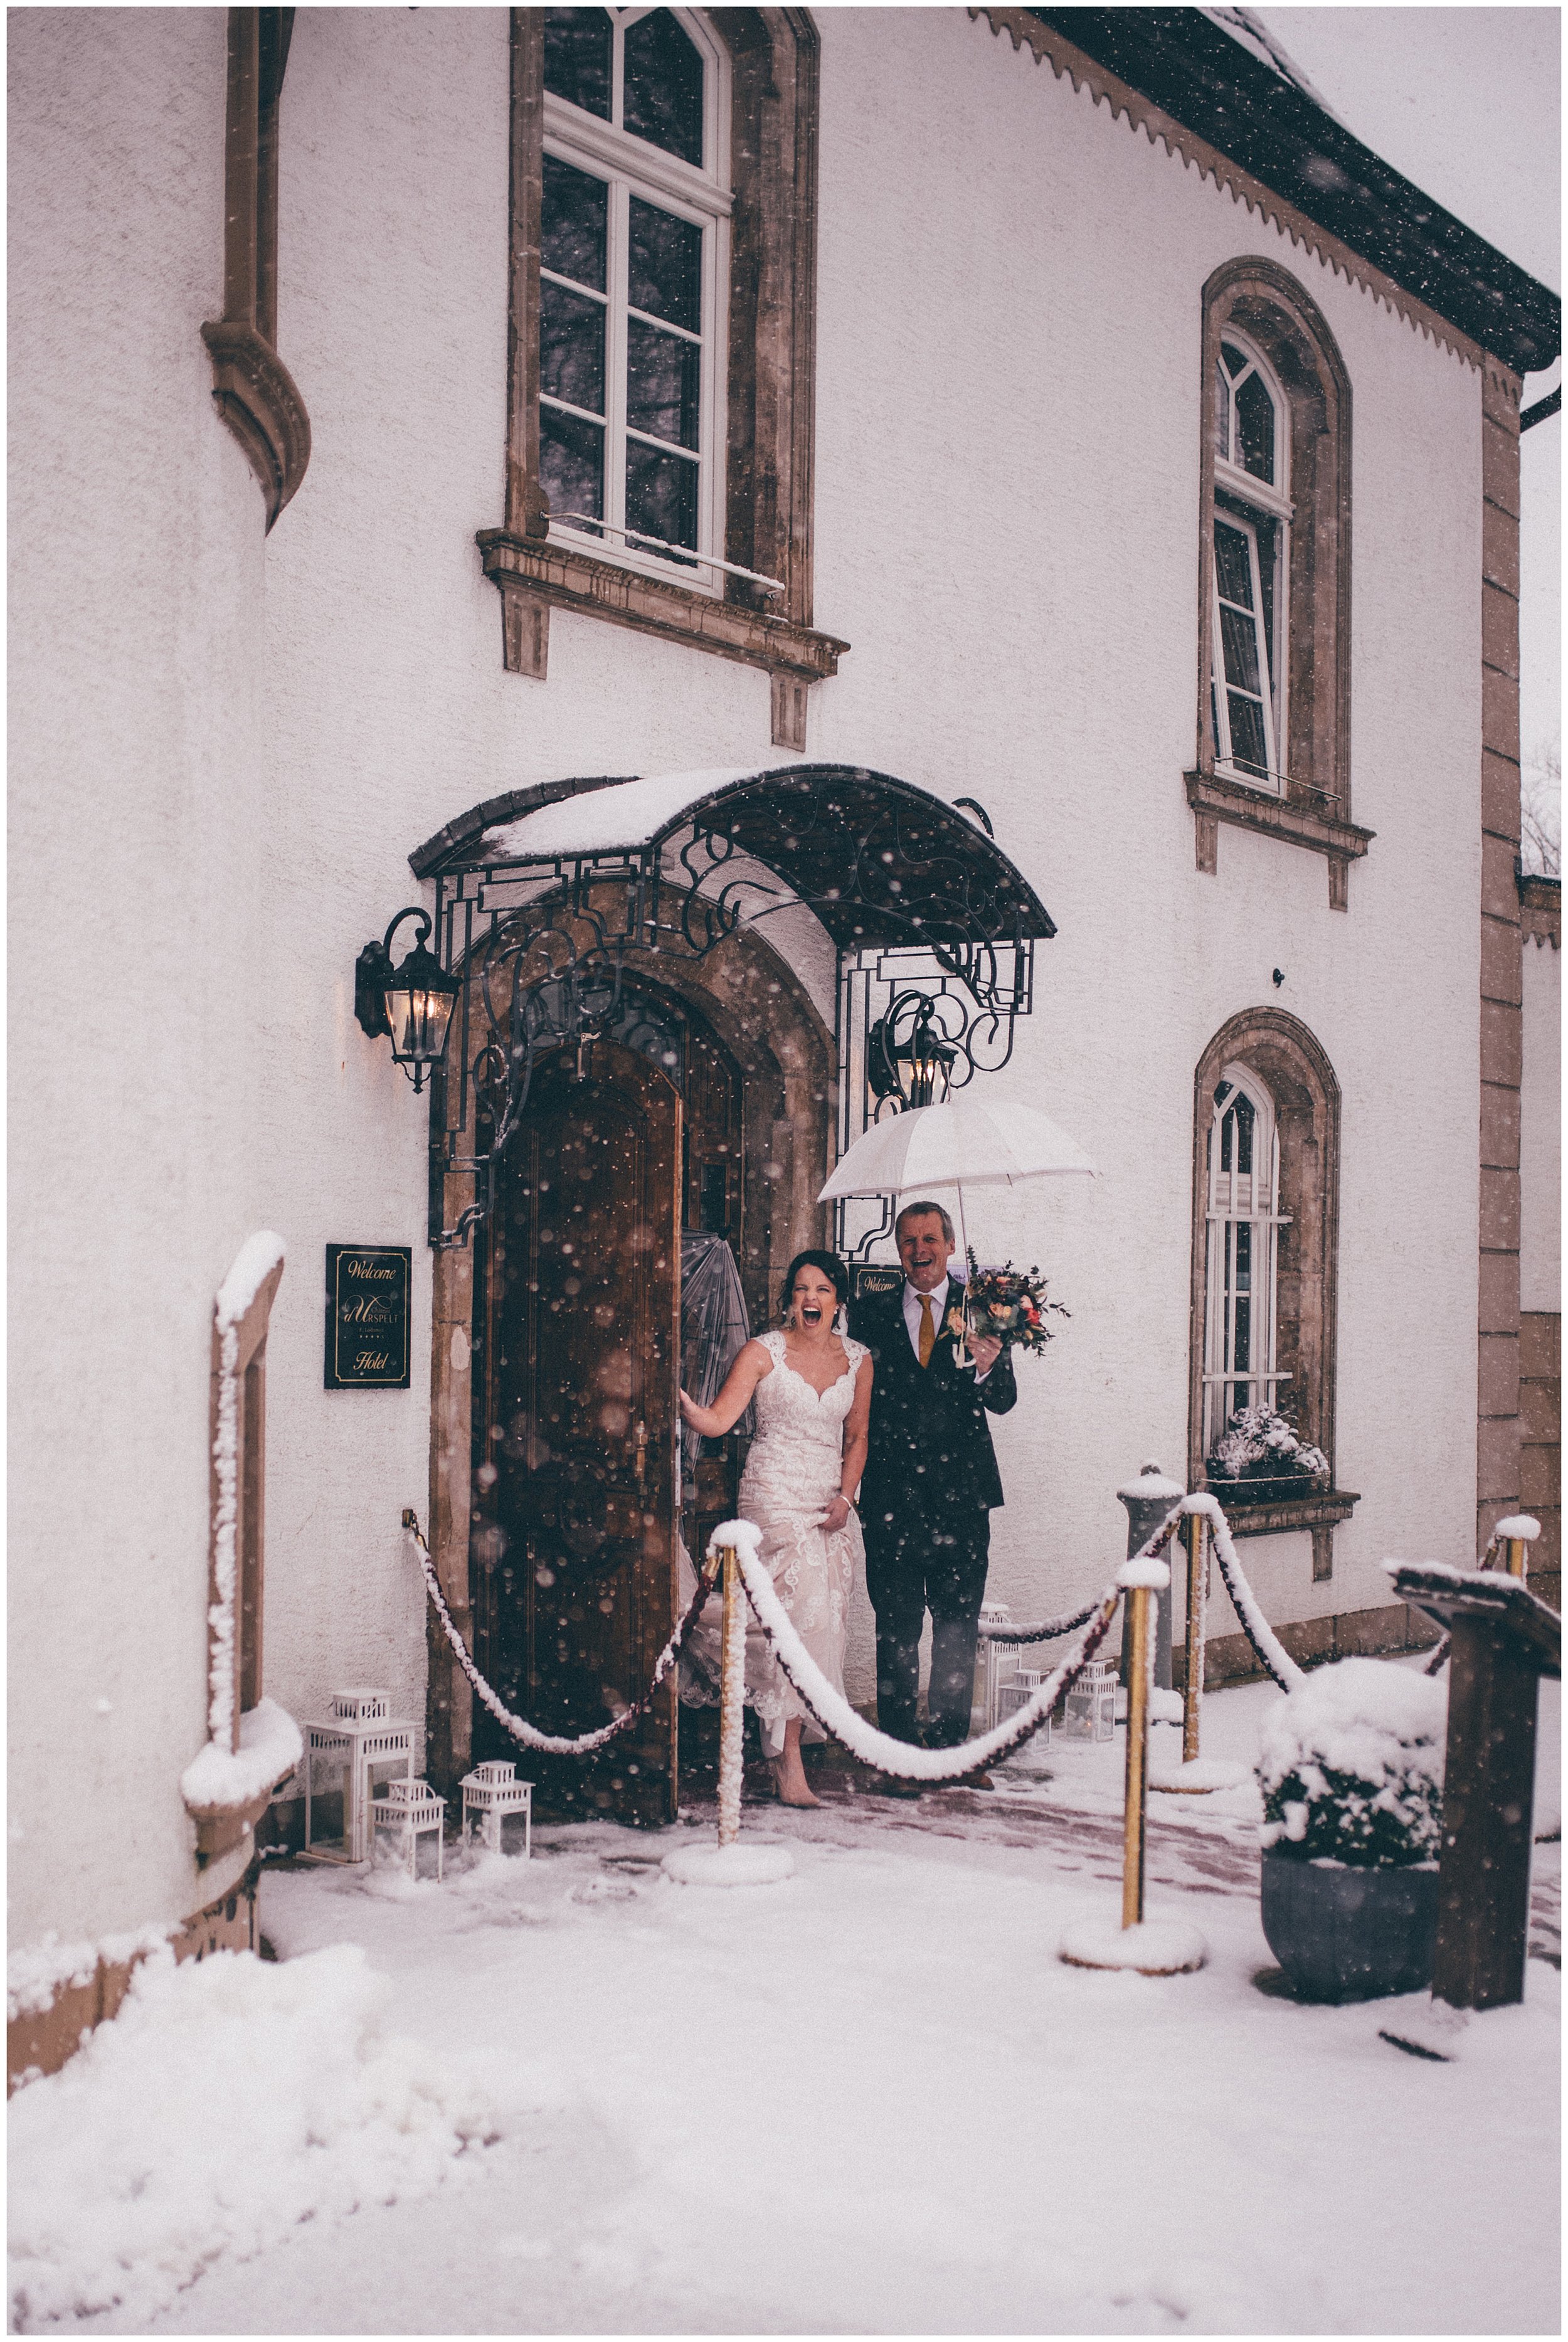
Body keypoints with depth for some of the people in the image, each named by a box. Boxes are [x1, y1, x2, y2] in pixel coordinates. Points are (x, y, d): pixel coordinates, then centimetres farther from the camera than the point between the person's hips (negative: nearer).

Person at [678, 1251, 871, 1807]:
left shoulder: (857, 1360, 10)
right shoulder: (764, 1352, -1)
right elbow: (718, 1421, -9)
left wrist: (845, 1497, 3)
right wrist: (685, 1404, -29)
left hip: (831, 1502, 5)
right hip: (775, 1494, -5)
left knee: (824, 1618, 0)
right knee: (801, 1609, -18)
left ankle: (779, 1738, 13)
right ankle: (787, 1757, -17)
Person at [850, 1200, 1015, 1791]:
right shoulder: (872, 1315, 6)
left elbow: (1003, 1402, -4)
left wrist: (989, 1365, -26)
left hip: (961, 1496, 1)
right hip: (893, 1496, 0)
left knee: (958, 1630, 8)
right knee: (896, 1630, 2)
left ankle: (951, 1747, 19)